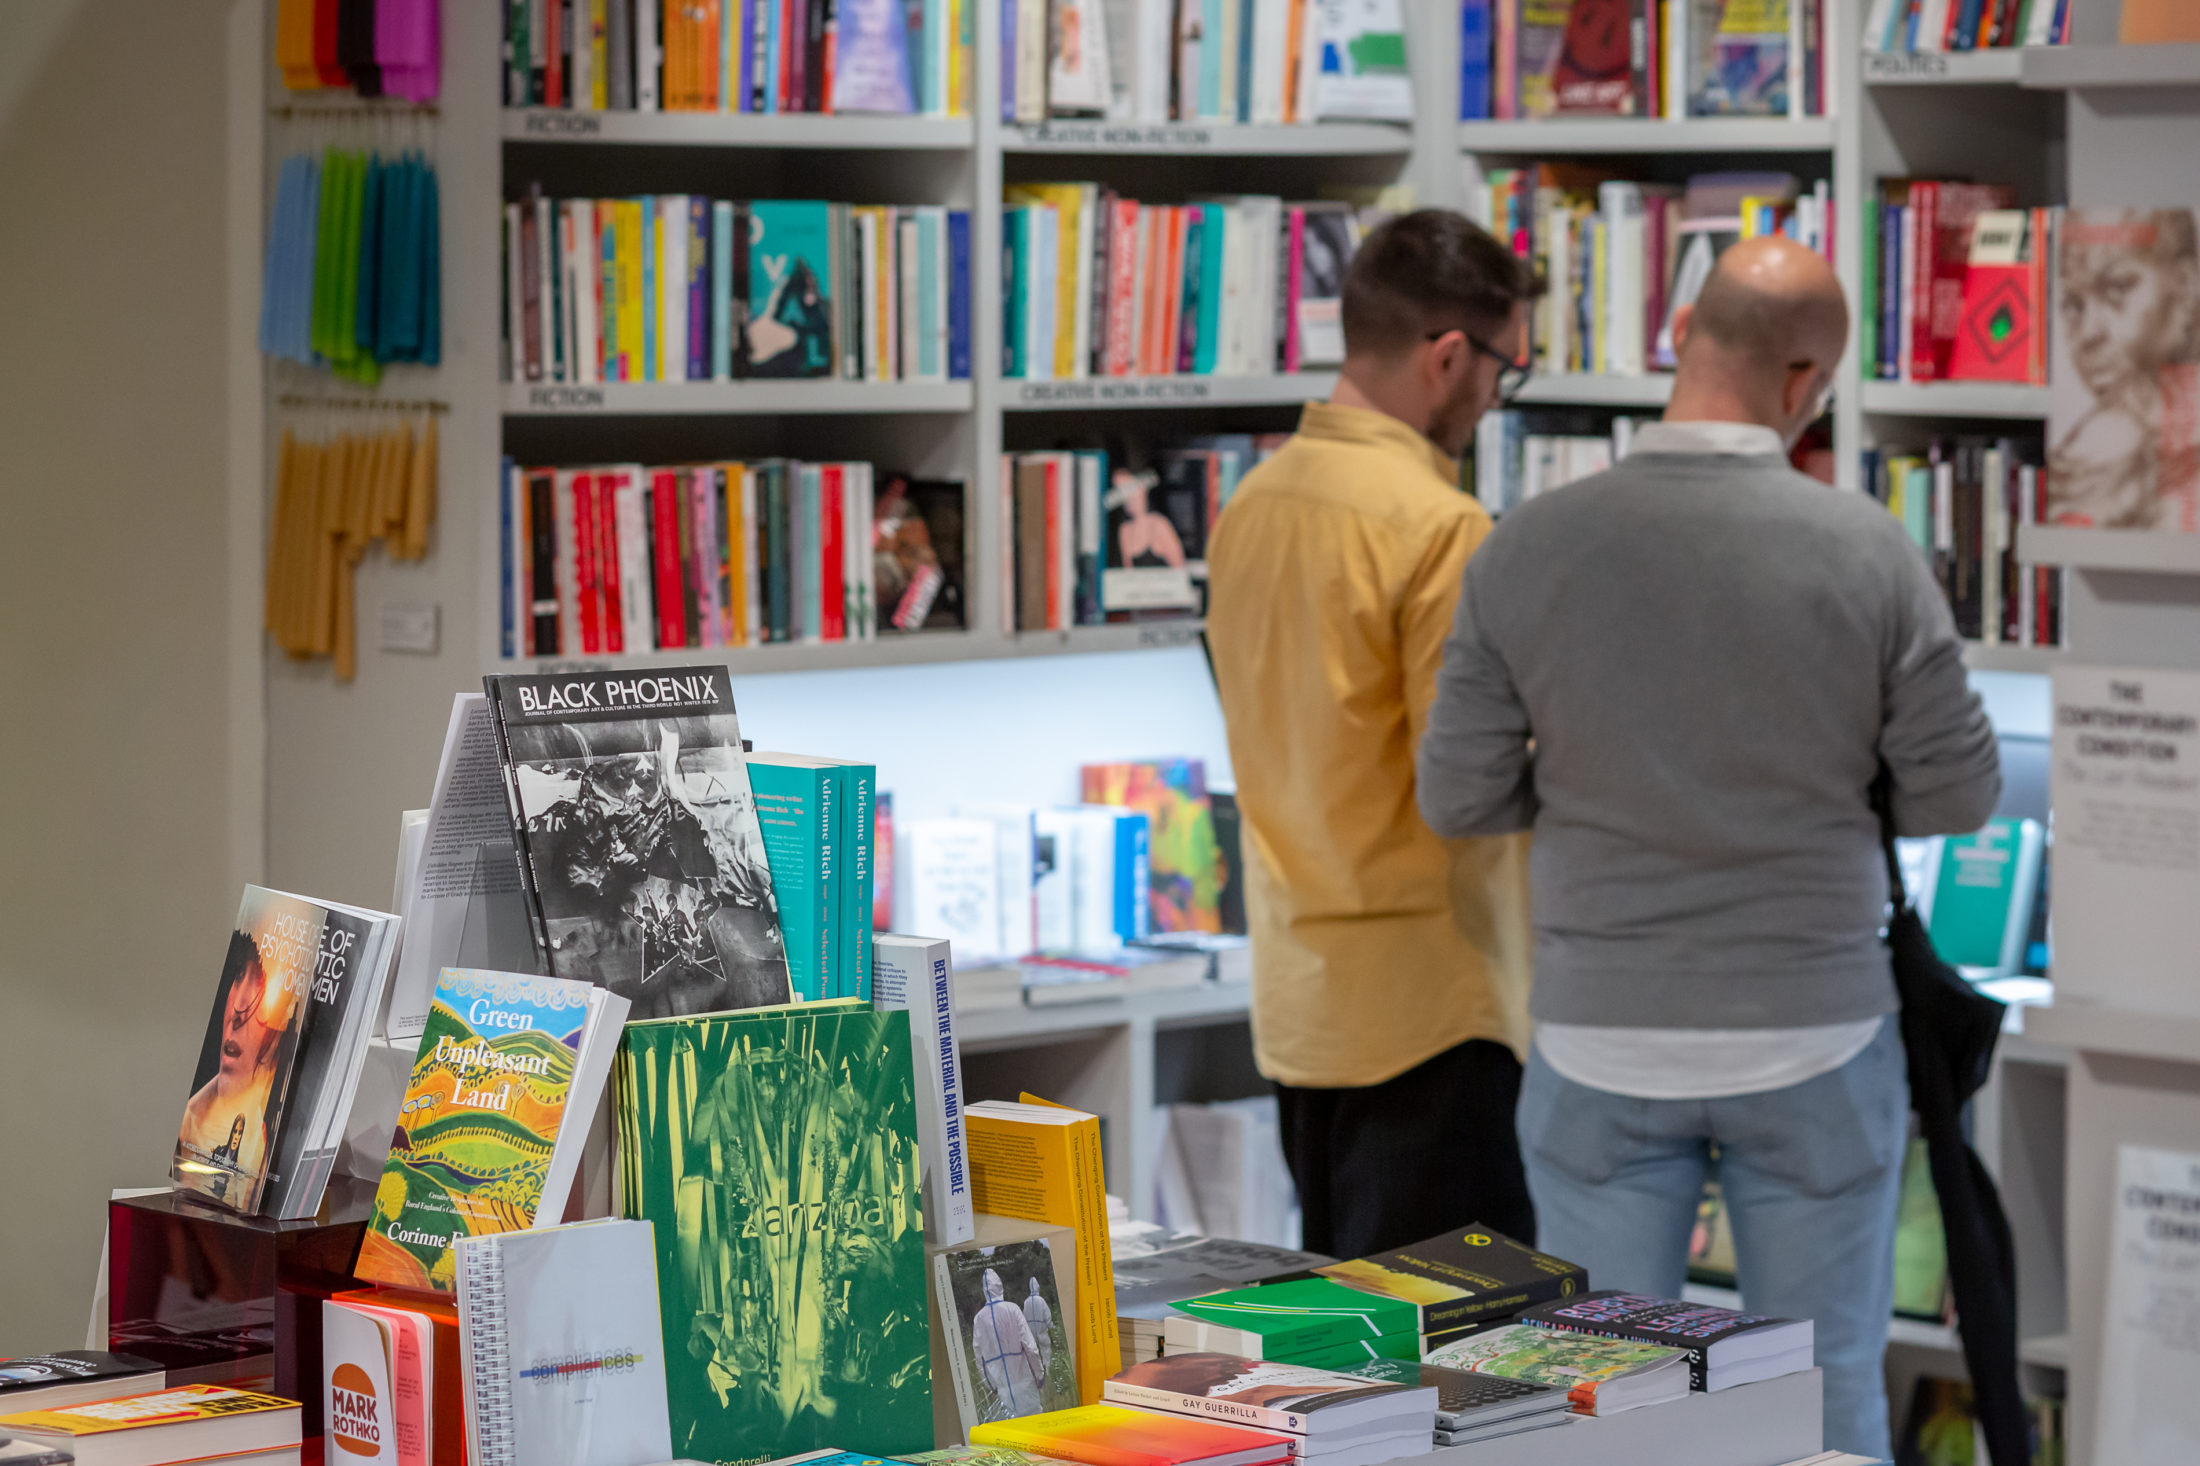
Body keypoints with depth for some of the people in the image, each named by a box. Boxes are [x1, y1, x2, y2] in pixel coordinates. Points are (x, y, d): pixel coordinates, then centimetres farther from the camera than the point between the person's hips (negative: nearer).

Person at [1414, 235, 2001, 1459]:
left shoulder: (1530, 549, -7)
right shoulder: (1867, 551, -11)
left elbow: (1461, 796, -3)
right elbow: (1957, 794, -5)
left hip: (1603, 1042, 1)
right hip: (1813, 1037, -1)